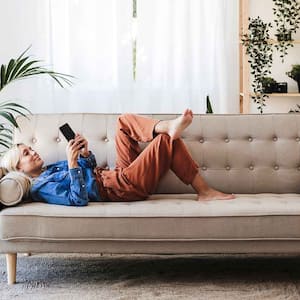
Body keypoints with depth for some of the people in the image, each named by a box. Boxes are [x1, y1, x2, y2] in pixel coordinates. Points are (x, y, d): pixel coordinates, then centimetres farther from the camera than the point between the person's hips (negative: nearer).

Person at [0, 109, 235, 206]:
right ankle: (203, 191, -9)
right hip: (122, 188, -10)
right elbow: (78, 199, -25)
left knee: (125, 121, 8)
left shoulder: (52, 168, 21)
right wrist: (73, 162, -26)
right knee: (167, 141, -16)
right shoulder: (40, 188, -9)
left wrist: (85, 152, 1)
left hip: (118, 174, 10)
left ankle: (168, 127, -16)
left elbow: (90, 166, 24)